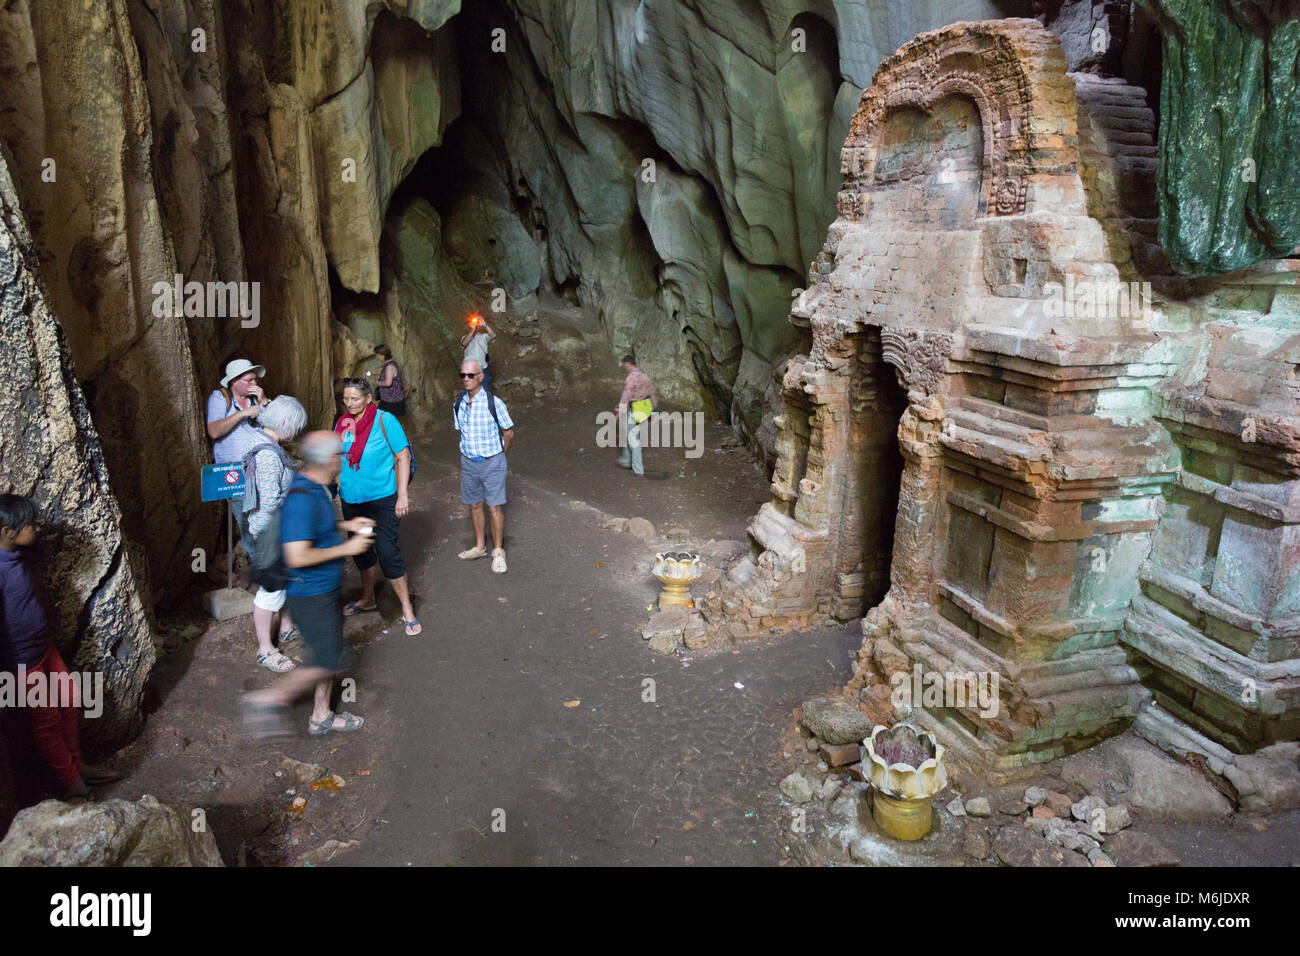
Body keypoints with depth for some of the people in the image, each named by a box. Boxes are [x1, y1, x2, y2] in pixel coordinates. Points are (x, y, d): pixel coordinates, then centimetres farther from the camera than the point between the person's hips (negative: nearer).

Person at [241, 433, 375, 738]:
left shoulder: (315, 488, 4)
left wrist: (346, 525, 9)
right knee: (327, 662, -2)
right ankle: (268, 699, 14)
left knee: (330, 653, 18)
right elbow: (298, 556, -30)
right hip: (310, 596, -10)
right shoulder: (301, 498, -28)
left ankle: (321, 717, 33)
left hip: (324, 589, 10)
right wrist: (345, 549, -22)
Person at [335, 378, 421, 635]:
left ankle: (407, 609, 6)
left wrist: (402, 495, -15)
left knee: (387, 551, -7)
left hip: (382, 498, -6)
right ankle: (368, 599, 39)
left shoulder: (384, 421, -11)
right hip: (351, 499, 6)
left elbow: (403, 457, -11)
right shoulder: (343, 424, 4)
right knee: (360, 549, 18)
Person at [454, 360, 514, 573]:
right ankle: (480, 547, 30)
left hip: (492, 462, -5)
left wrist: (498, 454, 4)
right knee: (474, 505, 14)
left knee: (495, 507, -2)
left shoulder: (493, 402, -14)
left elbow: (508, 431, -3)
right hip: (468, 462, 5)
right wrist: (469, 451, 12)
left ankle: (498, 552, 11)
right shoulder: (458, 403, 1)